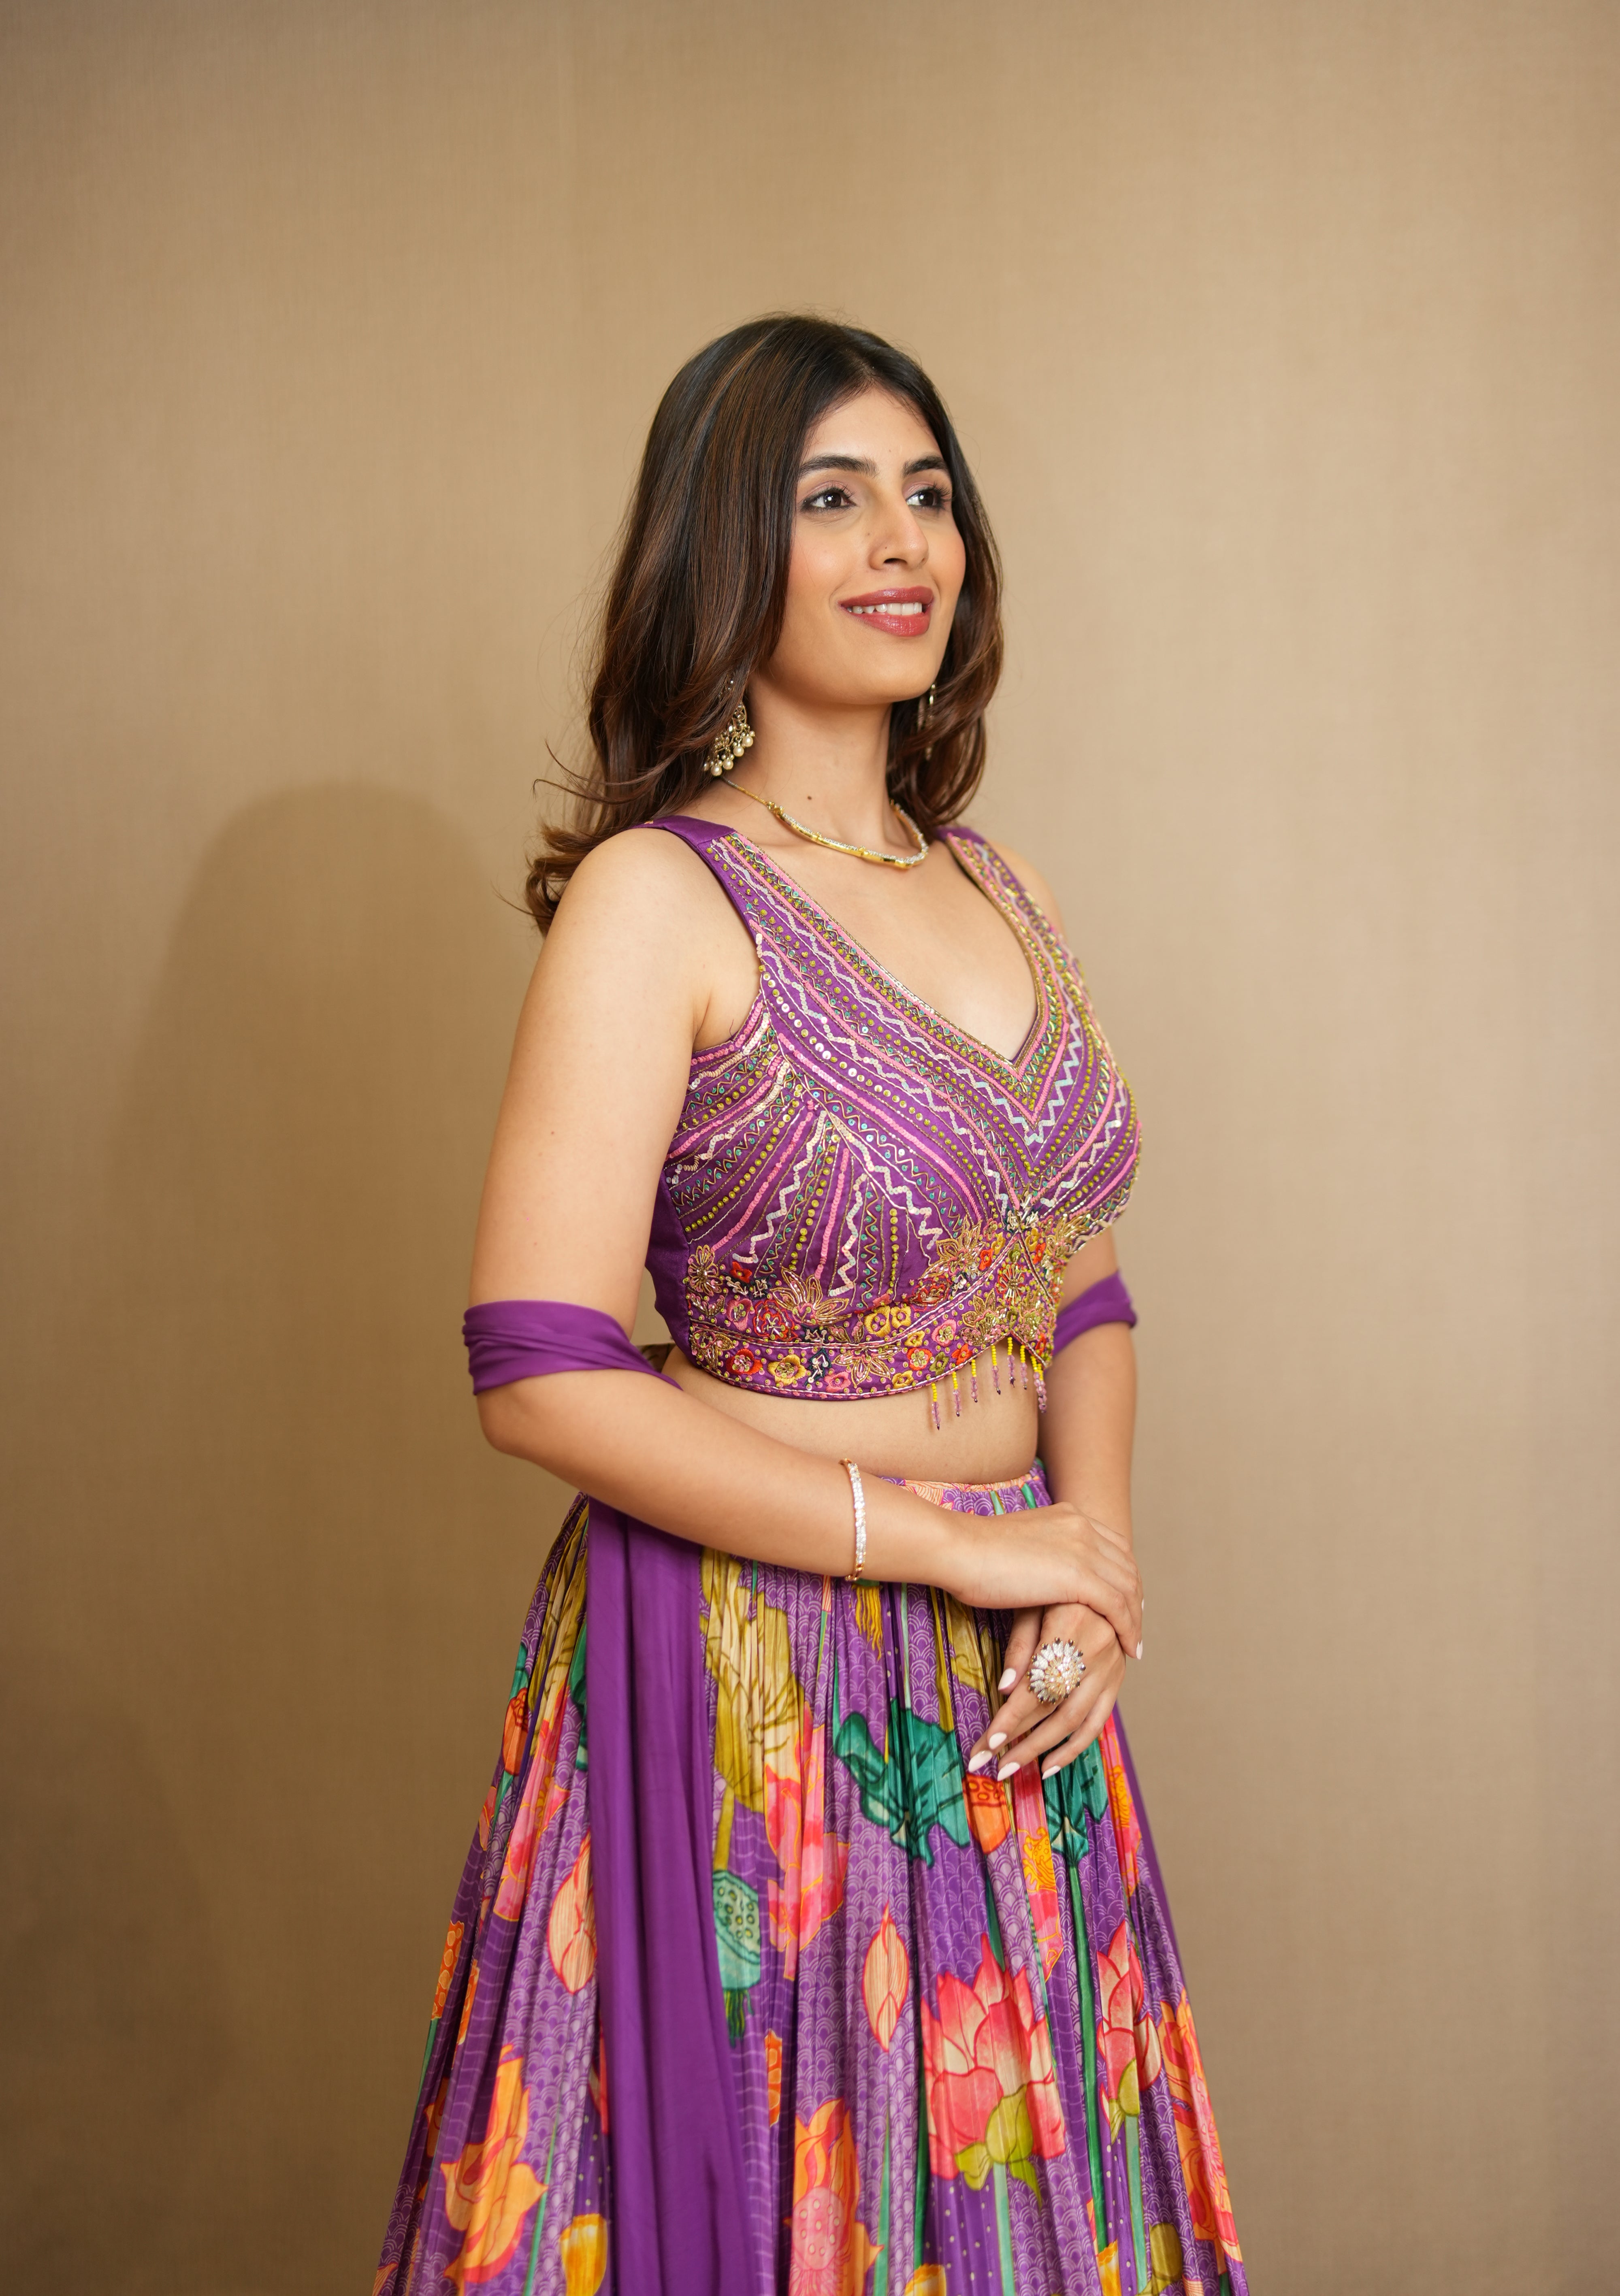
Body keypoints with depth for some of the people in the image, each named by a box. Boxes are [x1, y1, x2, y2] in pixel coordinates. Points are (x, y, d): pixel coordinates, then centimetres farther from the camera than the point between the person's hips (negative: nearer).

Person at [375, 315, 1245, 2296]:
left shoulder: (1002, 895, 8)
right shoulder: (655, 895, -12)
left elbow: (1082, 1287, 12)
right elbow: (542, 1376, -19)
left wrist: (1094, 1536, -8)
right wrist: (954, 1541, -15)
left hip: (1013, 1687, 6)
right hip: (749, 1675, -6)